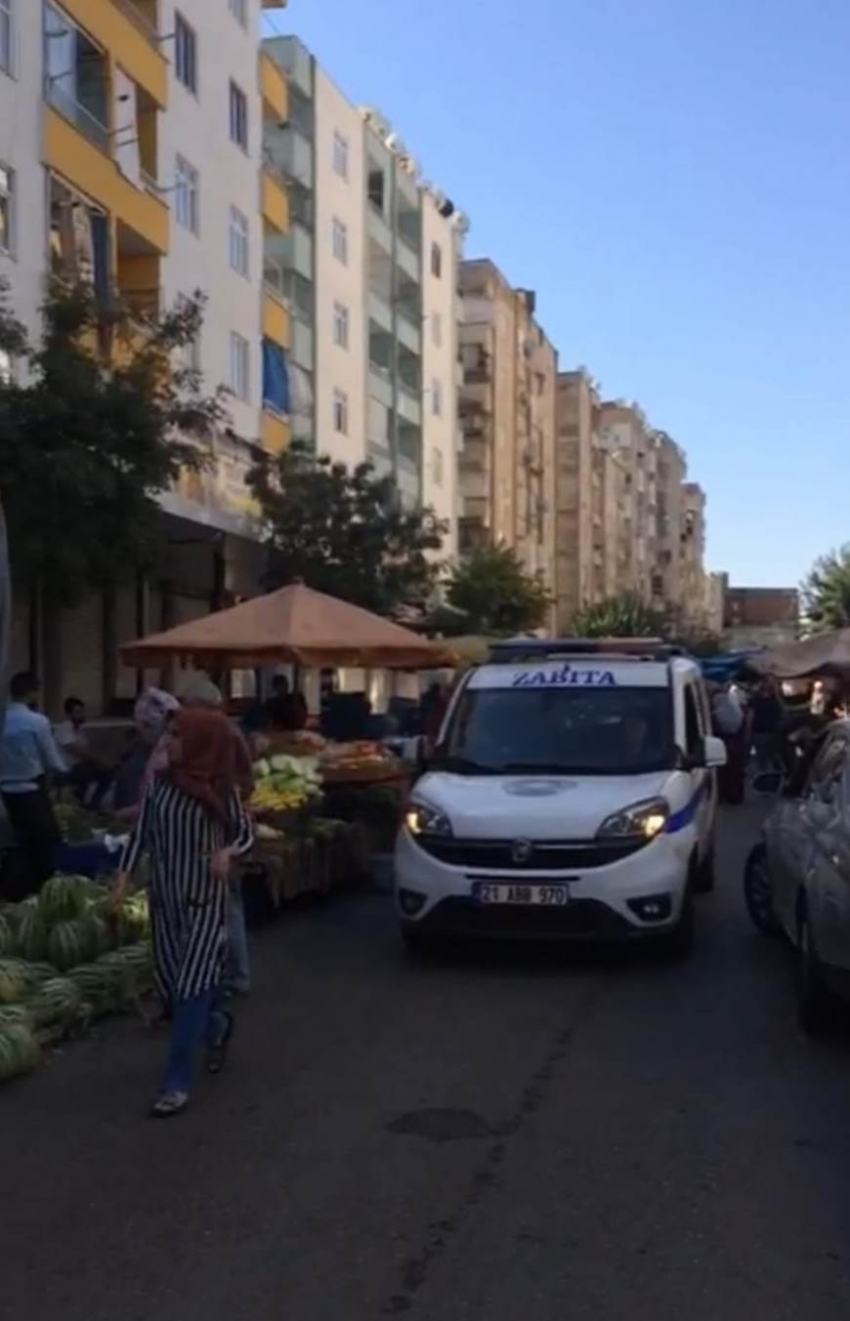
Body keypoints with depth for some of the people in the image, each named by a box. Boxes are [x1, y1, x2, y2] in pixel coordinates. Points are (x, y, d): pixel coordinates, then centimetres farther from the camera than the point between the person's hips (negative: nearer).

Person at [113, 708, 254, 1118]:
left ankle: (177, 1084, -3)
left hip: (205, 898, -4)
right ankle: (216, 1026, 41)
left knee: (191, 985, -8)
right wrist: (124, 876, -4)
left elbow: (245, 832, 1)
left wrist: (227, 852, -19)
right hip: (164, 894, 4)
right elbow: (141, 832, 4)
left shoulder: (221, 788, -10)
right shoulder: (160, 781, -2)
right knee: (169, 983, 11)